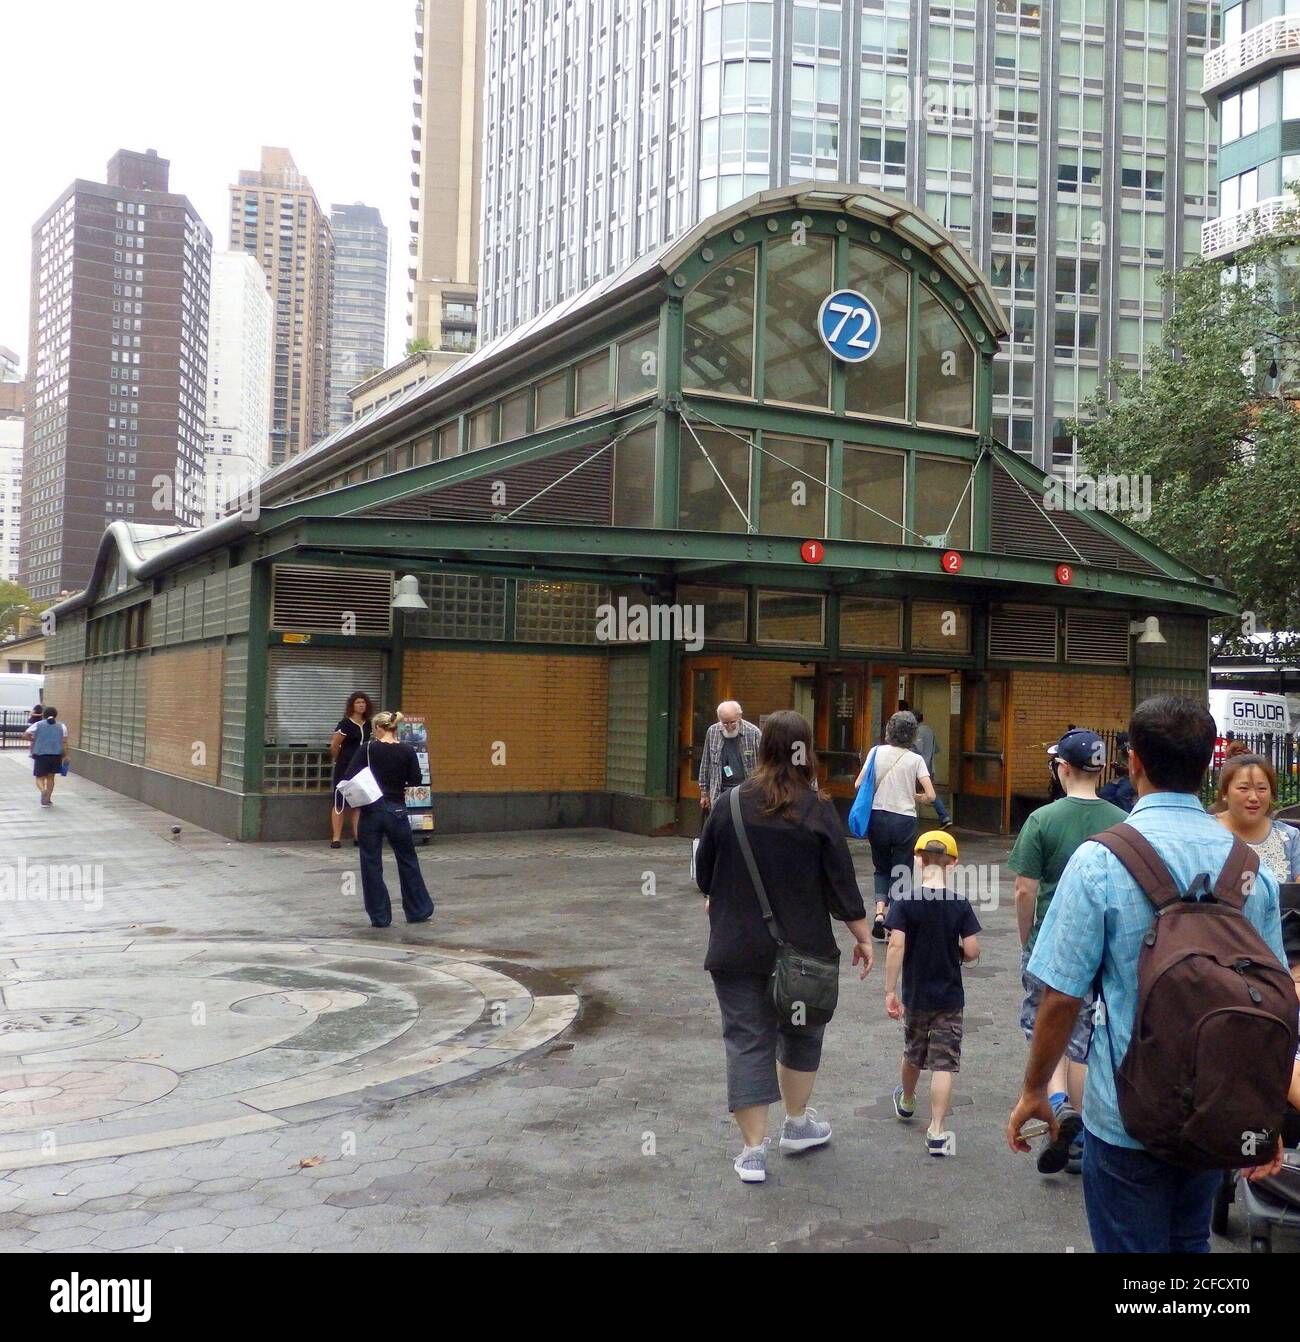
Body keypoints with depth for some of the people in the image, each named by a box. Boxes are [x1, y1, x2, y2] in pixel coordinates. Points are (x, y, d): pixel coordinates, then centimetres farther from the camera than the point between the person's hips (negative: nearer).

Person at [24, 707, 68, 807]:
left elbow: (27, 734, -5)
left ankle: (43, 790, -25)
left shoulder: (38, 724, 7)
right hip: (56, 754, 1)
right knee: (51, 777, 15)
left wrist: (33, 740, 14)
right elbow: (64, 741, -1)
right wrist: (65, 756, -2)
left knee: (39, 777, 5)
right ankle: (47, 799, 16)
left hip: (40, 754, -1)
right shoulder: (61, 726, 8)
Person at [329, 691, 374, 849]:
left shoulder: (368, 724, 7)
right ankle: (336, 838, 1)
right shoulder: (345, 724, -11)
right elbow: (334, 746, -7)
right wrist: (339, 760, 7)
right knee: (339, 803, -1)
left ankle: (358, 837, 13)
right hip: (345, 768, -6)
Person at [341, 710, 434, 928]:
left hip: (371, 811, -1)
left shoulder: (368, 748, -6)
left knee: (371, 864, 8)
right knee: (408, 861, 15)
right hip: (396, 811, 1)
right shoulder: (407, 751, -3)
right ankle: (418, 911, 22)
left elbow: (350, 777, -11)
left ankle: (379, 916, 10)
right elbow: (415, 780, -7)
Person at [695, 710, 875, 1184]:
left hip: (737, 945, 0)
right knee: (800, 1032, 21)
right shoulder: (818, 810, -10)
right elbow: (841, 880, -7)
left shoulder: (730, 804, -5)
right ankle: (797, 1124, 35)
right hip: (802, 947, 0)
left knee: (747, 1040, 6)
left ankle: (753, 1150, 6)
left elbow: (704, 873, 4)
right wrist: (863, 935, 5)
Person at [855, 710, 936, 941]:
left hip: (877, 817, 2)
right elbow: (930, 796, -9)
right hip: (904, 820, -2)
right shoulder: (915, 759, -4)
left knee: (882, 868, 19)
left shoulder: (877, 752, -1)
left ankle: (879, 911, 0)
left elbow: (858, 785, -1)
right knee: (901, 871, 10)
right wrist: (912, 795, 11)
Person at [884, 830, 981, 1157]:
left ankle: (906, 1103, 46)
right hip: (950, 997, -1)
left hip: (915, 995, 1)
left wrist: (889, 991, -14)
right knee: (943, 1064, 2)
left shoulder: (904, 902, -12)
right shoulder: (960, 904, -10)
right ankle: (937, 1132, -2)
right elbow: (972, 951, -12)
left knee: (913, 1053, 22)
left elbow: (896, 946, -18)